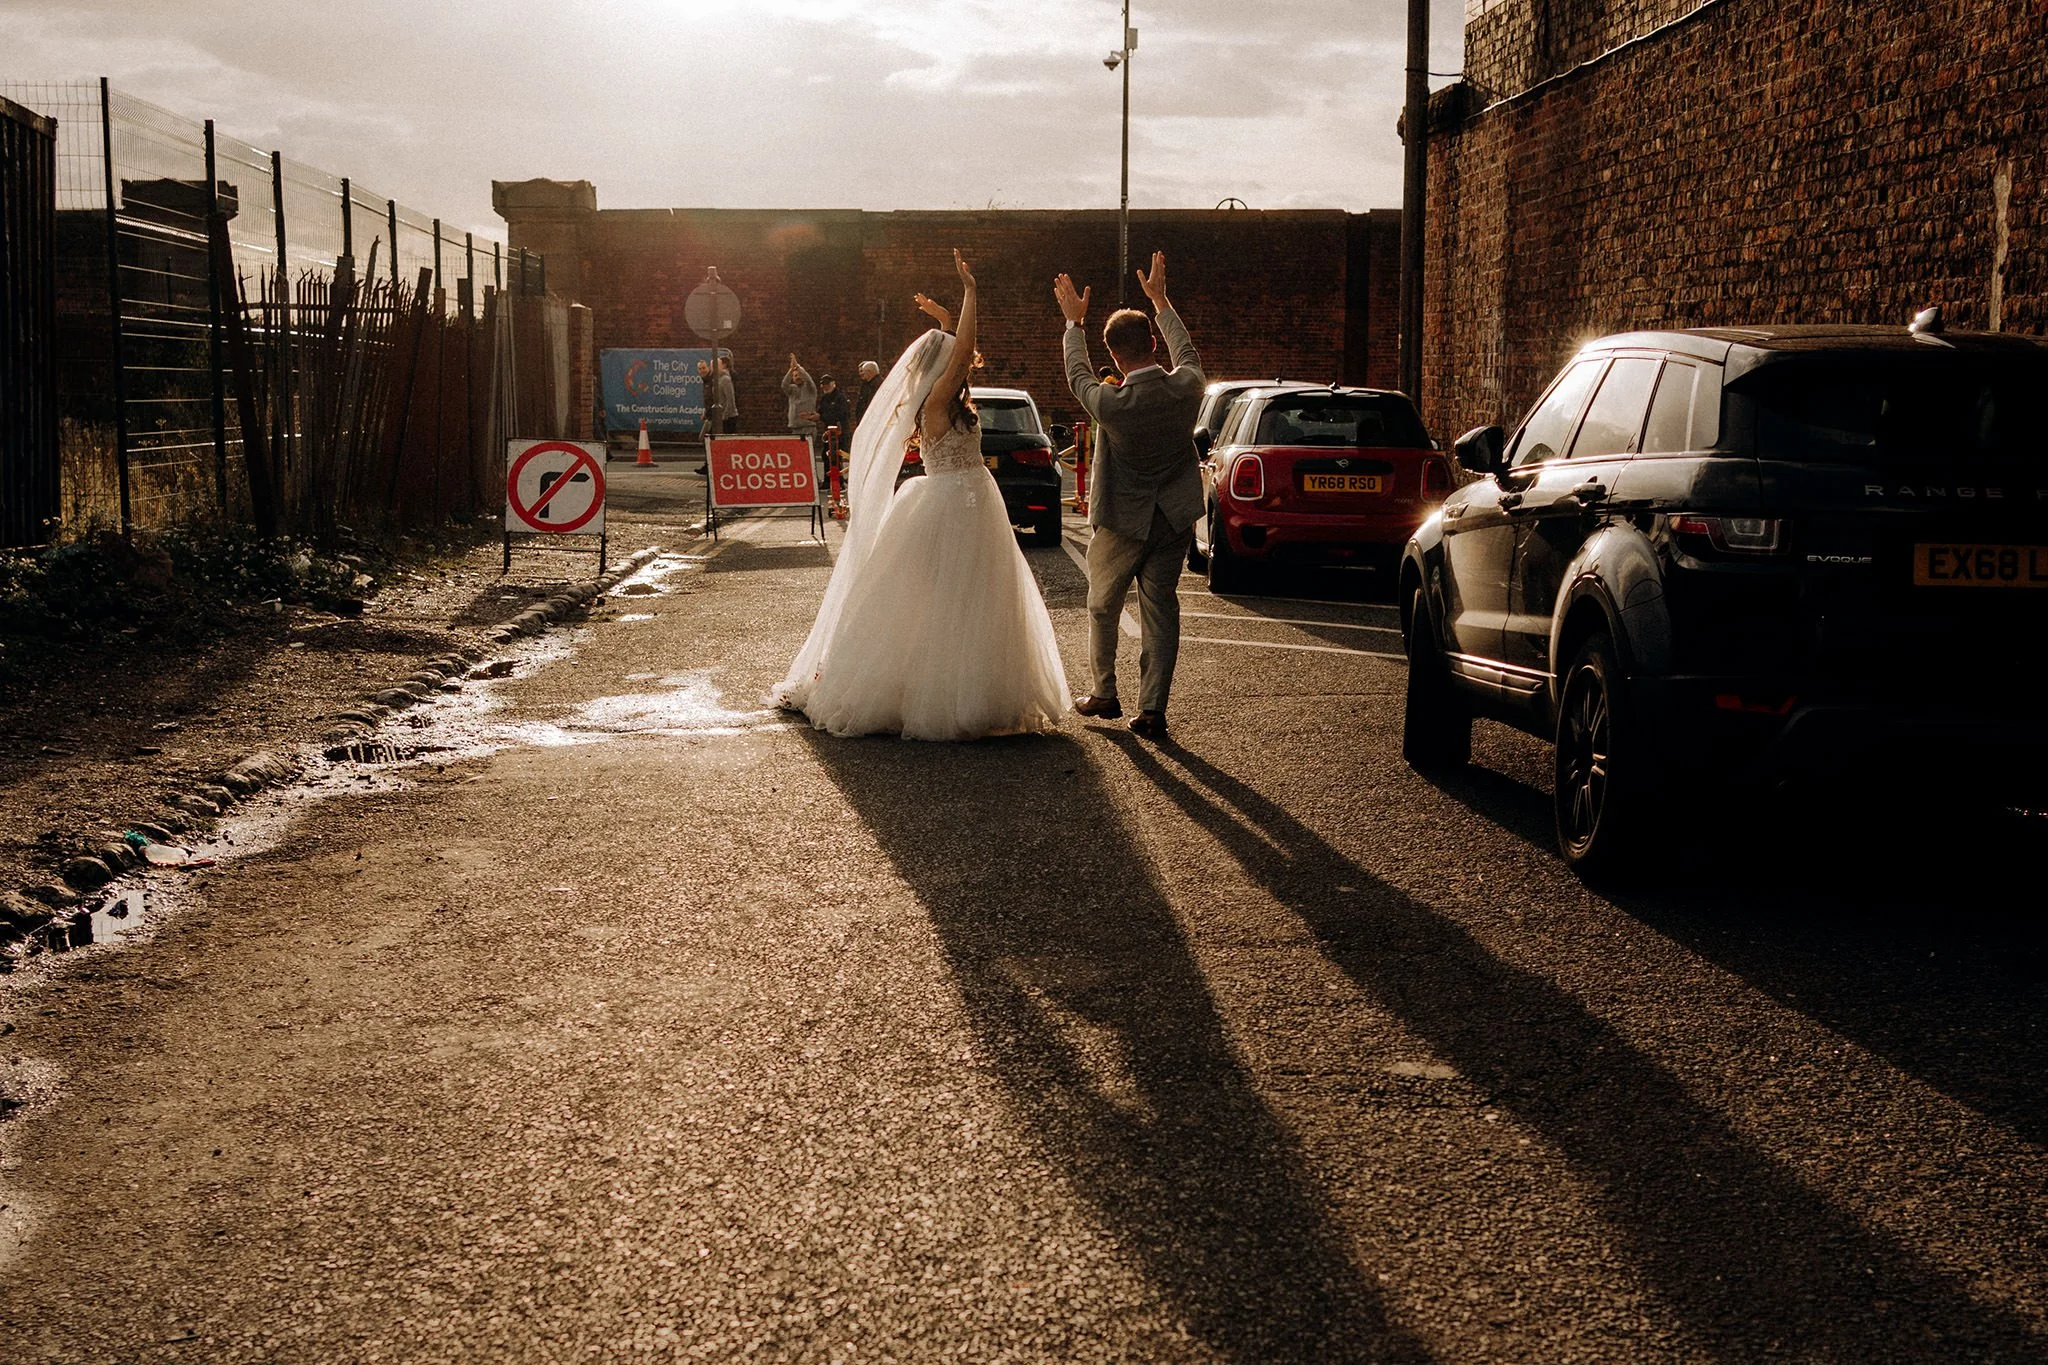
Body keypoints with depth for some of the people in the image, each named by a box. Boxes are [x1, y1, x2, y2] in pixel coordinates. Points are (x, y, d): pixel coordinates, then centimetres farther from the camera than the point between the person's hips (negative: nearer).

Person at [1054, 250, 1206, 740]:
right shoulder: (1187, 386, -13)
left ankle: (1103, 693, 27)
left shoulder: (1111, 402, -23)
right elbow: (1186, 350, 12)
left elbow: (1078, 375, 0)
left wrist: (1074, 322, 16)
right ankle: (1152, 708, 3)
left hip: (1123, 521, -3)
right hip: (1175, 518, 3)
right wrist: (1160, 299, 24)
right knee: (1160, 608, 7)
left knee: (1103, 607, 17)